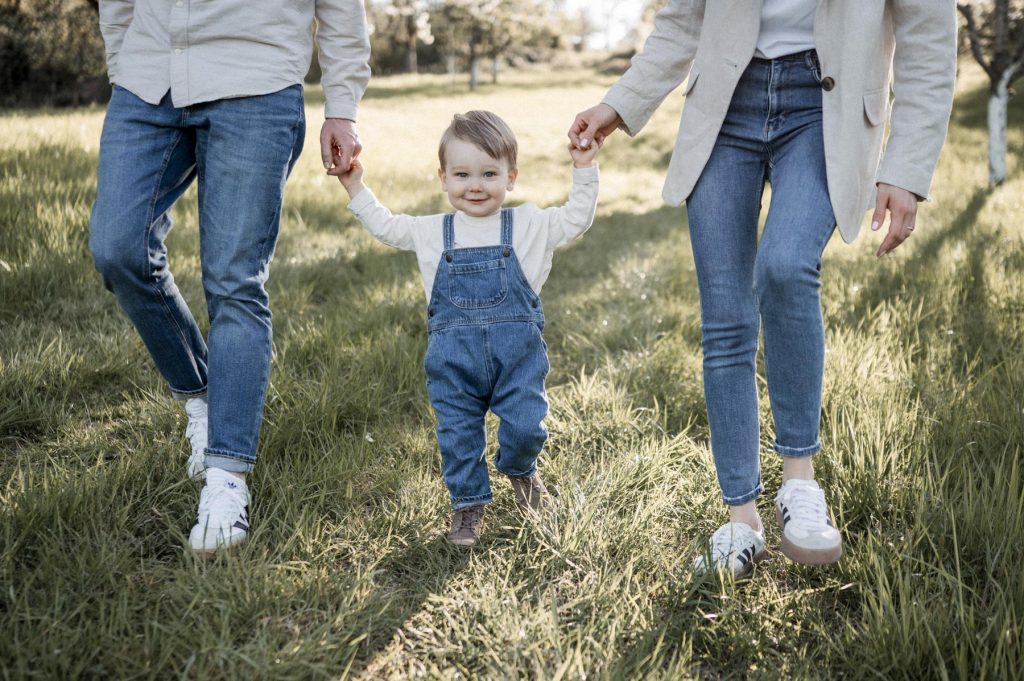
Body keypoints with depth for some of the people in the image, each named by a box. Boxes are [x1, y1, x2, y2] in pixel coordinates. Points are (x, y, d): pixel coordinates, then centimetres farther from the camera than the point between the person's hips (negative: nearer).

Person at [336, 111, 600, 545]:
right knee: (457, 435, 5)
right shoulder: (430, 233, 9)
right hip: (453, 359, 2)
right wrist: (356, 188, 18)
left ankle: (520, 470, 29)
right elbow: (385, 226, 22)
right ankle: (468, 504, 24)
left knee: (526, 426, -5)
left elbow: (576, 220, 10)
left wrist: (583, 169, 2)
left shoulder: (530, 225, 5)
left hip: (517, 351, -1)